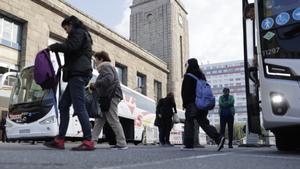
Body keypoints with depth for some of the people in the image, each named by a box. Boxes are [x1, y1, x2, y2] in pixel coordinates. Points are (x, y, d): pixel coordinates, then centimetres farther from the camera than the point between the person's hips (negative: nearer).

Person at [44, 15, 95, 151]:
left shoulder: (78, 32, 0)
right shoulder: (83, 35, 30)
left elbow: (70, 47, -17)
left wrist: (54, 46, -3)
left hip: (78, 73, -11)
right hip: (77, 74, 11)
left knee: (79, 107, -14)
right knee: (63, 104, 7)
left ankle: (88, 141, -14)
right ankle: (60, 140, 7)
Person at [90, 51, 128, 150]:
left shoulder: (105, 66, -2)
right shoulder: (107, 67, 29)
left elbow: (109, 78, -22)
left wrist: (95, 84, -12)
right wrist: (95, 87, 14)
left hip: (111, 97, -11)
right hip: (108, 97, 11)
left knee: (113, 120, -10)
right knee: (99, 120, 8)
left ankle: (122, 144, -7)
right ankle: (93, 140, 8)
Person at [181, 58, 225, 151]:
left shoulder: (188, 76, -8)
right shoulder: (201, 75, 15)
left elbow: (185, 91, -11)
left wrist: (185, 103, -4)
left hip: (192, 103, -7)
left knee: (189, 122, 2)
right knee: (203, 122, 8)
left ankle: (188, 144, 5)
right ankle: (218, 138, -7)